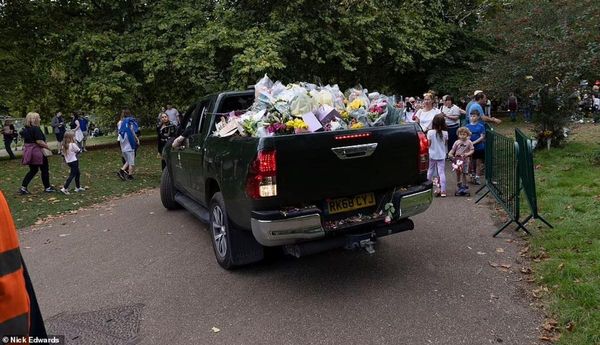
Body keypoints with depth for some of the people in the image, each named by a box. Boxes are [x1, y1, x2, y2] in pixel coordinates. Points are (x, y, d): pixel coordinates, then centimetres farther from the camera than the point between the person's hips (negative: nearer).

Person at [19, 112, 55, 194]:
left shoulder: (25, 129, 10)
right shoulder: (36, 129, -17)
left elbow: (27, 140, 18)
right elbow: (39, 141, -23)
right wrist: (48, 147, -10)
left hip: (28, 151, 8)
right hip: (37, 151, -8)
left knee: (33, 170, 16)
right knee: (44, 169, 7)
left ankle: (23, 188, 10)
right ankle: (47, 188, 16)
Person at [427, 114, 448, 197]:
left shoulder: (430, 132, -12)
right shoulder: (445, 133, -6)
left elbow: (428, 144, -9)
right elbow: (446, 144, 5)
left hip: (432, 155, 0)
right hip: (441, 155, 0)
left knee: (430, 171, 17)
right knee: (441, 173, 0)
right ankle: (443, 191, -2)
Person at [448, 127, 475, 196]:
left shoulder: (469, 142, -1)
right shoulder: (457, 142, 5)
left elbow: (472, 150, -2)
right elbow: (453, 149, 5)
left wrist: (468, 154, -19)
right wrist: (450, 154, -12)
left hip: (465, 160, -3)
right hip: (457, 159, 3)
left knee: (464, 173, -2)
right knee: (458, 173, 8)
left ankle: (464, 187, 10)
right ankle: (459, 187, 21)